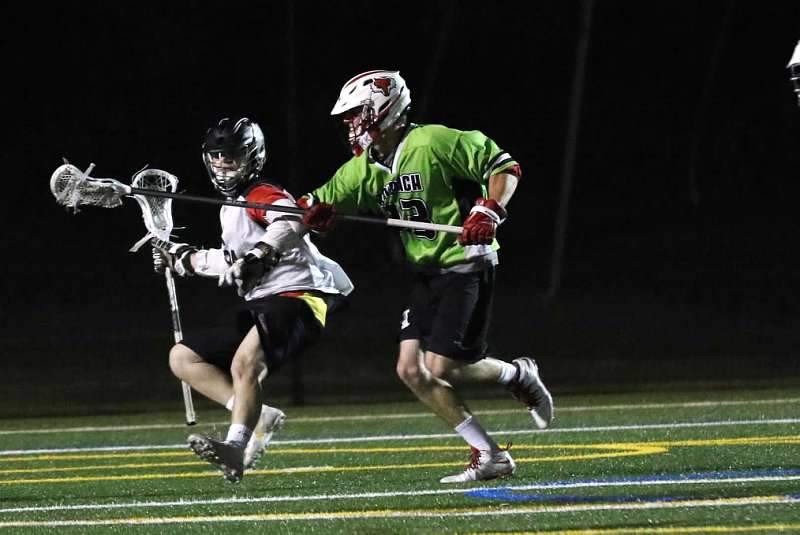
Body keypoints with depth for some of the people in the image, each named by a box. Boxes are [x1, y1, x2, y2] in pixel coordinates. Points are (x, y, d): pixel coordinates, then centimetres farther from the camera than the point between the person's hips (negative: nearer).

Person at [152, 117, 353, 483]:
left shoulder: (262, 195, -9)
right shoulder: (230, 208, 19)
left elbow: (292, 225, -32)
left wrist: (259, 256, -47)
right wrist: (182, 259, 36)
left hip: (296, 295, -11)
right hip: (261, 307, 11)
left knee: (244, 363, -34)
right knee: (183, 359, 7)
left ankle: (236, 447, -40)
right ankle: (258, 416, -7)